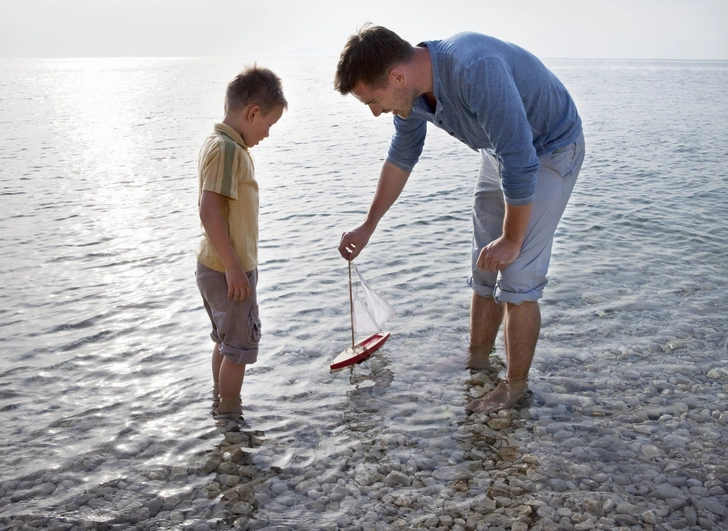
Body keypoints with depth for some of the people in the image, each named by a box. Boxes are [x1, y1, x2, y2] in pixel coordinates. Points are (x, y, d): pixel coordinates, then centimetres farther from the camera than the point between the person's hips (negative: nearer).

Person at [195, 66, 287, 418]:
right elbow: (209, 212, -28)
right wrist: (233, 268, -24)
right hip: (228, 271, -10)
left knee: (226, 341, 21)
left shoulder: (218, 144, 10)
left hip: (218, 267, 10)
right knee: (241, 345, 3)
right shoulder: (228, 150, -21)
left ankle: (221, 405, 36)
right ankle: (231, 417, 16)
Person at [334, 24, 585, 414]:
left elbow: (521, 165, -34)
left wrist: (511, 240, -21)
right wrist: (368, 226, 14)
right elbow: (401, 158, 7)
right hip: (501, 153, 8)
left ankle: (516, 386, 8)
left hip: (549, 152, -8)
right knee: (484, 271, 13)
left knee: (517, 277, -8)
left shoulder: (476, 70, -39)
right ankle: (477, 361, 30)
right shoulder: (410, 90, -11)